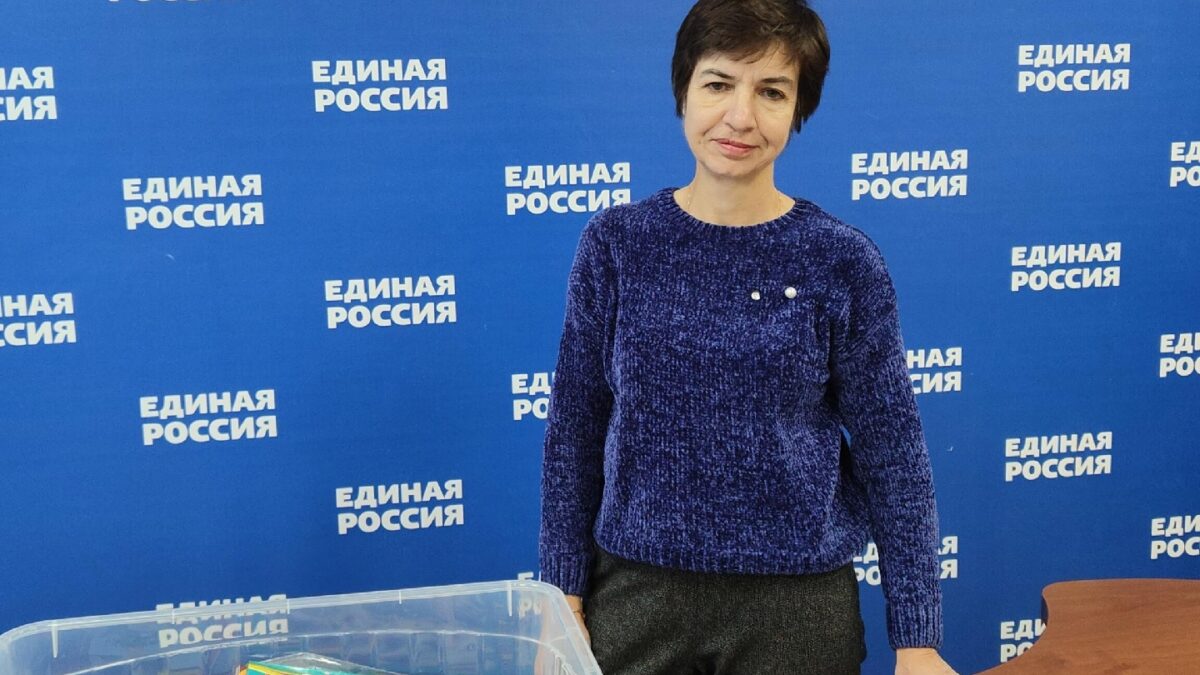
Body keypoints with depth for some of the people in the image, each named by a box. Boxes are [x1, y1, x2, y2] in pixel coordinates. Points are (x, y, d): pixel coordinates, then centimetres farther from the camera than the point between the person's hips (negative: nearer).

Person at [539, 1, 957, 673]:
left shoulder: (844, 261, -7)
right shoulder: (617, 241, -4)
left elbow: (891, 451, -3)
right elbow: (574, 430, 0)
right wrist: (564, 595, 0)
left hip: (797, 602, -1)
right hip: (636, 591, 1)